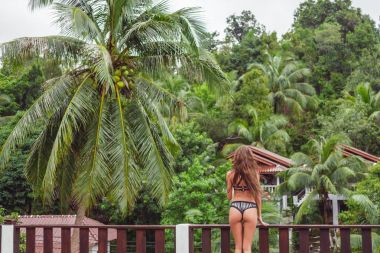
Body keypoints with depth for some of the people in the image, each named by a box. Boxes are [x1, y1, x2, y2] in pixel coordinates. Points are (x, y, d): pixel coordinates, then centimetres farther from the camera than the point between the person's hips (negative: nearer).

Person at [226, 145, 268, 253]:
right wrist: (259, 216, 10)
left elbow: (229, 196, 11)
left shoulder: (230, 174, 4)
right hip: (250, 209, -1)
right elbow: (257, 195, 4)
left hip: (235, 208, 1)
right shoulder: (254, 172, 2)